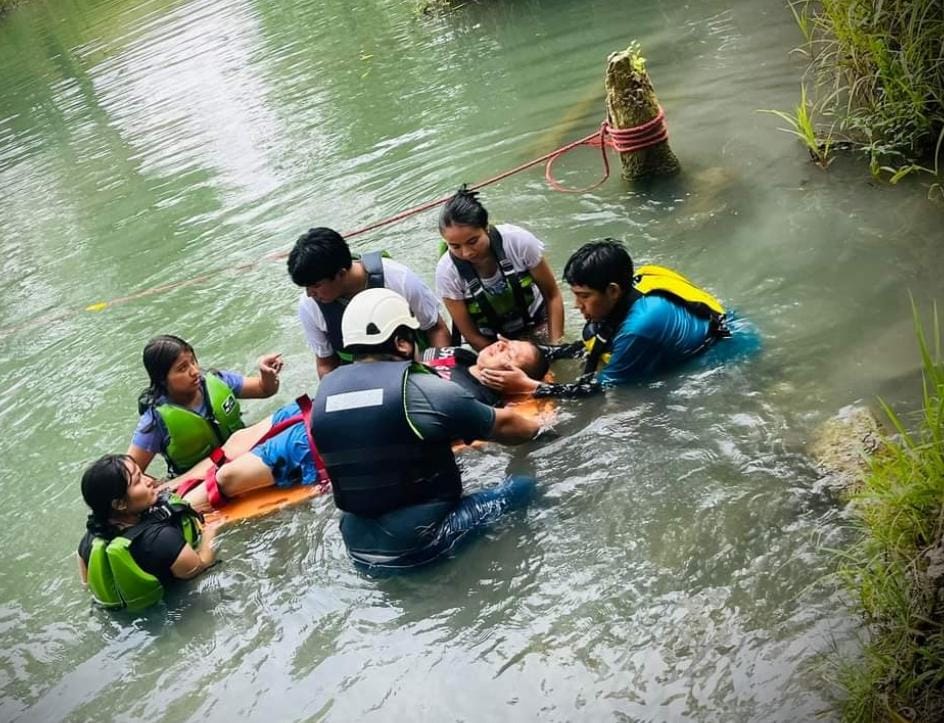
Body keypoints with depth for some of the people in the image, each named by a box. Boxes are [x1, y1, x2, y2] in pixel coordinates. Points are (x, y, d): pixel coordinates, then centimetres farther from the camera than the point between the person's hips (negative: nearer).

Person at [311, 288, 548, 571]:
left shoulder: (325, 390, 2)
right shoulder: (423, 389, -14)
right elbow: (502, 424, 0)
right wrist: (538, 427, 22)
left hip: (359, 553, 6)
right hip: (419, 546, -6)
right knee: (523, 485, 2)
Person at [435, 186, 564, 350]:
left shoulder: (518, 241, -25)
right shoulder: (447, 272, -23)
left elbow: (552, 295, -11)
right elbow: (471, 334, -13)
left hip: (536, 327, 0)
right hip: (491, 343, 0)